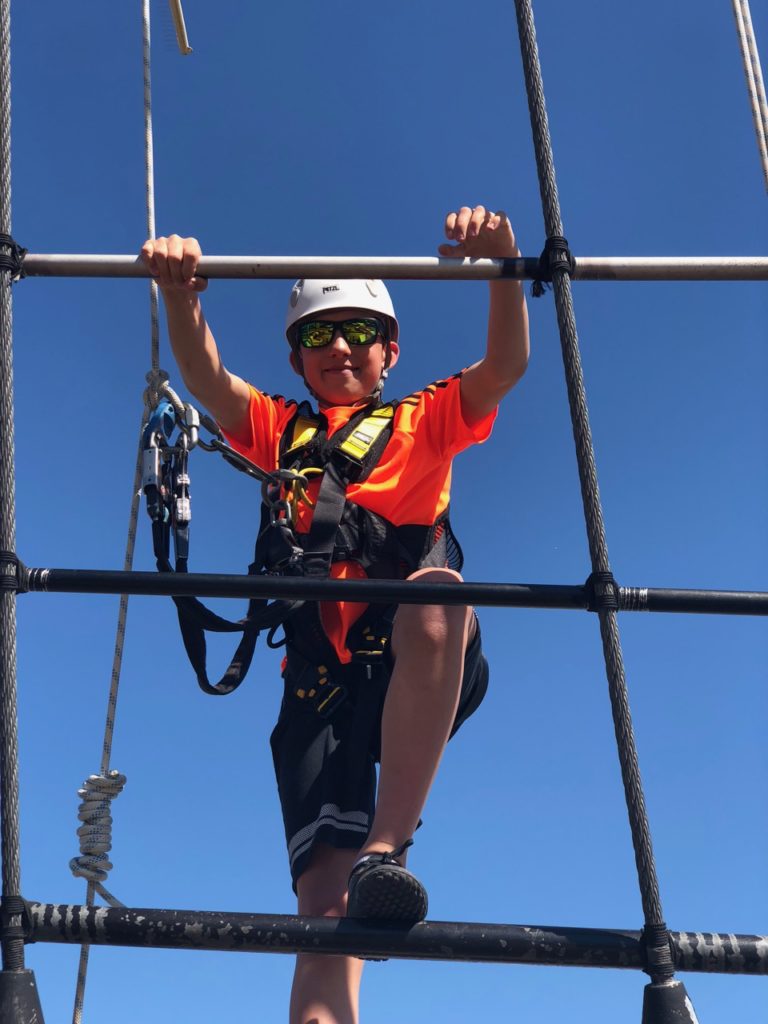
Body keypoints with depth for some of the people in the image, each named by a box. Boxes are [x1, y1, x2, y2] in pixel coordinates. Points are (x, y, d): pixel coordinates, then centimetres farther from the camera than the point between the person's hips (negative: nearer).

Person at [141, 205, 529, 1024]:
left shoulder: (426, 421, 22)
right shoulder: (278, 431, 25)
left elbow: (506, 364, 4)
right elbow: (205, 377, 7)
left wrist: (504, 267, -15)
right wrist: (180, 295, -14)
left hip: (426, 676, -1)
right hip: (322, 676, 1)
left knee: (435, 589, -38)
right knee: (325, 890, -17)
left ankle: (387, 844, -35)